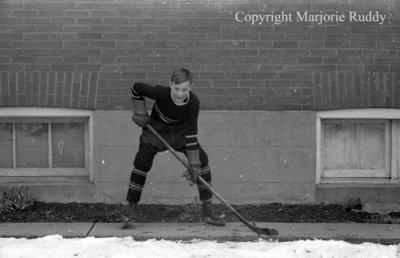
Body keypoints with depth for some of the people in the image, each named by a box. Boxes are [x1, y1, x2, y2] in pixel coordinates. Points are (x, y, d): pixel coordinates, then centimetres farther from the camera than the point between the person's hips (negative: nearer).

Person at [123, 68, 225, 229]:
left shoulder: (193, 103, -25)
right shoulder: (161, 93, -32)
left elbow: (191, 132, -22)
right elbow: (136, 88, -17)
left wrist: (194, 165, -23)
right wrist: (140, 114, -19)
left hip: (180, 132, 2)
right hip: (156, 130, -2)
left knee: (202, 160, -10)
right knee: (141, 163, -19)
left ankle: (208, 210, -1)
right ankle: (131, 212, -8)